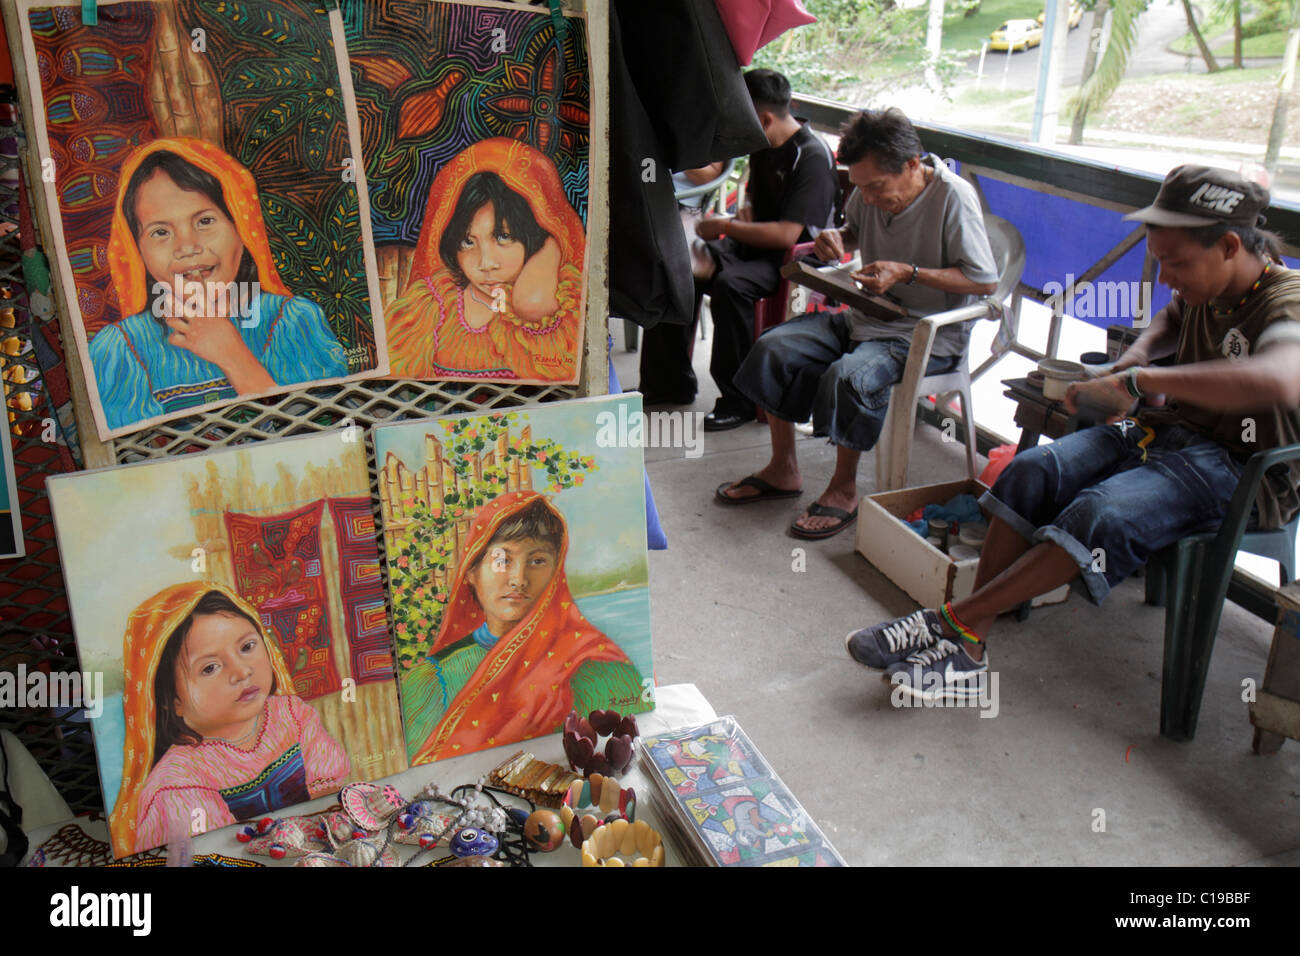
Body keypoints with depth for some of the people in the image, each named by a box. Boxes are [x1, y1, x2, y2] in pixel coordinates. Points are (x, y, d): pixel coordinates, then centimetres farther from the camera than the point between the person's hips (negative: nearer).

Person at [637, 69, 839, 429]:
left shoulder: (812, 157, -19)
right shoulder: (763, 147, 9)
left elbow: (787, 234, -26)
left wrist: (726, 227, -17)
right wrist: (739, 218, 1)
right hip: (753, 247, 9)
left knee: (729, 284, -35)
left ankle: (739, 399, -22)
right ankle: (671, 382, 3)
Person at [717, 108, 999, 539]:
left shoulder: (953, 197, -19)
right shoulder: (870, 190, -1)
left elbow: (986, 281, -17)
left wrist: (908, 273, -23)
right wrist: (836, 239, -2)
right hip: (868, 314, 7)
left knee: (847, 377, -33)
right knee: (773, 348, -7)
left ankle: (844, 490, -9)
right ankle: (782, 470, 6)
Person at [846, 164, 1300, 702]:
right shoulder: (1208, 286, 6)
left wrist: (1140, 381, -42)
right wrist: (1139, 354, 9)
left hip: (1237, 466, -8)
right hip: (1164, 428, 8)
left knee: (1102, 514, -35)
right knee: (1033, 471, -18)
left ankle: (956, 621, -25)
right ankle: (969, 648, -22)